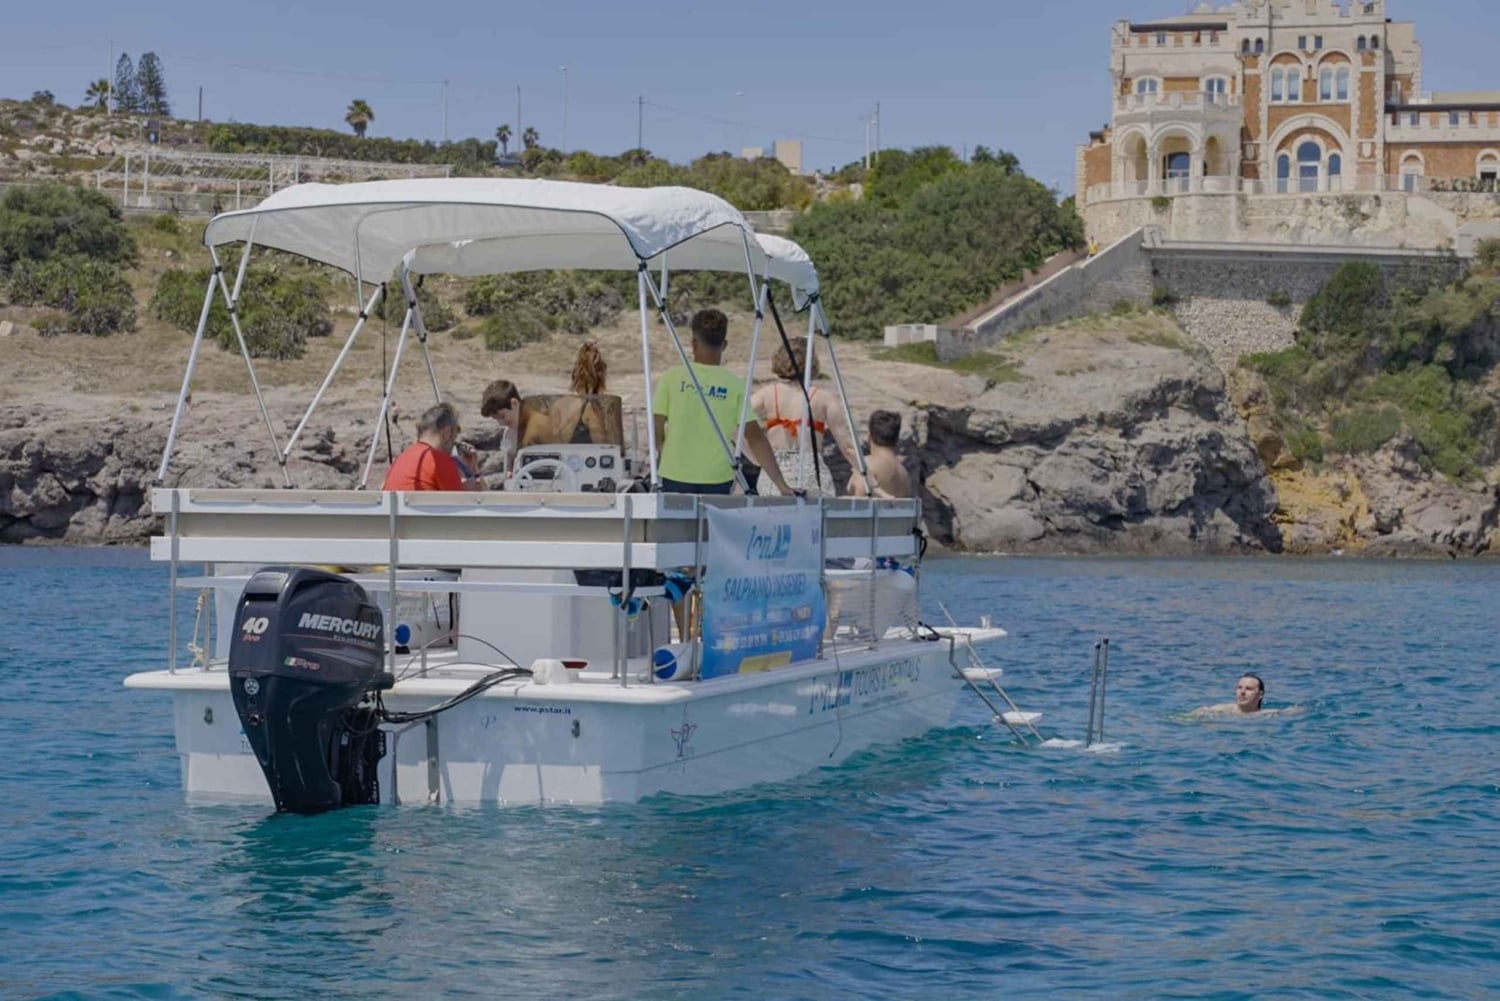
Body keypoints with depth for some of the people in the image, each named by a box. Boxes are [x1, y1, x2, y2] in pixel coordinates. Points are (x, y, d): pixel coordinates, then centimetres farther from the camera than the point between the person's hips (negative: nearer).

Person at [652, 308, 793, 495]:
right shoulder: (736, 385, -2)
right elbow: (755, 438, -5)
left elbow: (656, 430, 0)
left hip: (675, 479, 0)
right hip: (718, 480, 0)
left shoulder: (671, 377, -2)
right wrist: (781, 484, -3)